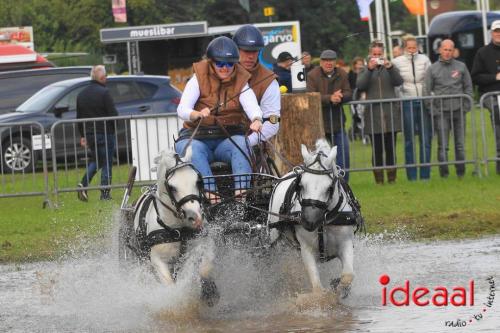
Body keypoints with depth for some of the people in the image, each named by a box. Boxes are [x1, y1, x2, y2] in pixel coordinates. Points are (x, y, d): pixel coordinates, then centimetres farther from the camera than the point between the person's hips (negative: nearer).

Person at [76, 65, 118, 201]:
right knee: (106, 163, 2)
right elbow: (113, 114, -16)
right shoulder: (104, 93, -14)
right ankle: (105, 193, 2)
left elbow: (79, 117, 13)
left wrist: (82, 136, 18)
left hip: (89, 134, 6)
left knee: (95, 160, 21)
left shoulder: (81, 94, 9)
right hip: (105, 134, -6)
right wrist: (114, 127, 4)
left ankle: (83, 184, 2)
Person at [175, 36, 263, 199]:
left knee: (242, 143, -31)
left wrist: (257, 120, -40)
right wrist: (198, 114, -36)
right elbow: (182, 109, -11)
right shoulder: (199, 79, 1)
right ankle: (211, 193, -47)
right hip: (197, 136, -1)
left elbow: (252, 106, -15)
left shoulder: (241, 82, 5)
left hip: (229, 137, 1)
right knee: (192, 149, -34)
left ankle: (241, 192, -45)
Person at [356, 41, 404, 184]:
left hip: (390, 112, 1)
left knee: (391, 148, 2)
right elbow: (360, 85, -7)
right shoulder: (365, 70, 11)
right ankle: (378, 178, 1)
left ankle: (392, 177, 7)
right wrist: (369, 69, -16)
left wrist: (390, 67, -17)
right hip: (373, 114, -1)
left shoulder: (389, 68, 12)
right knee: (377, 149, -2)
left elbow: (399, 81, -4)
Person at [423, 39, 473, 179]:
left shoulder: (461, 67, 9)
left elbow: (468, 87, 11)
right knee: (443, 146, -7)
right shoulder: (433, 69, 4)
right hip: (441, 112, -2)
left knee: (460, 144, 5)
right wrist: (433, 110, -5)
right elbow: (427, 91, 3)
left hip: (459, 111, 2)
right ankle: (444, 172, -4)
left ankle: (461, 172, 11)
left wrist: (466, 106, 1)